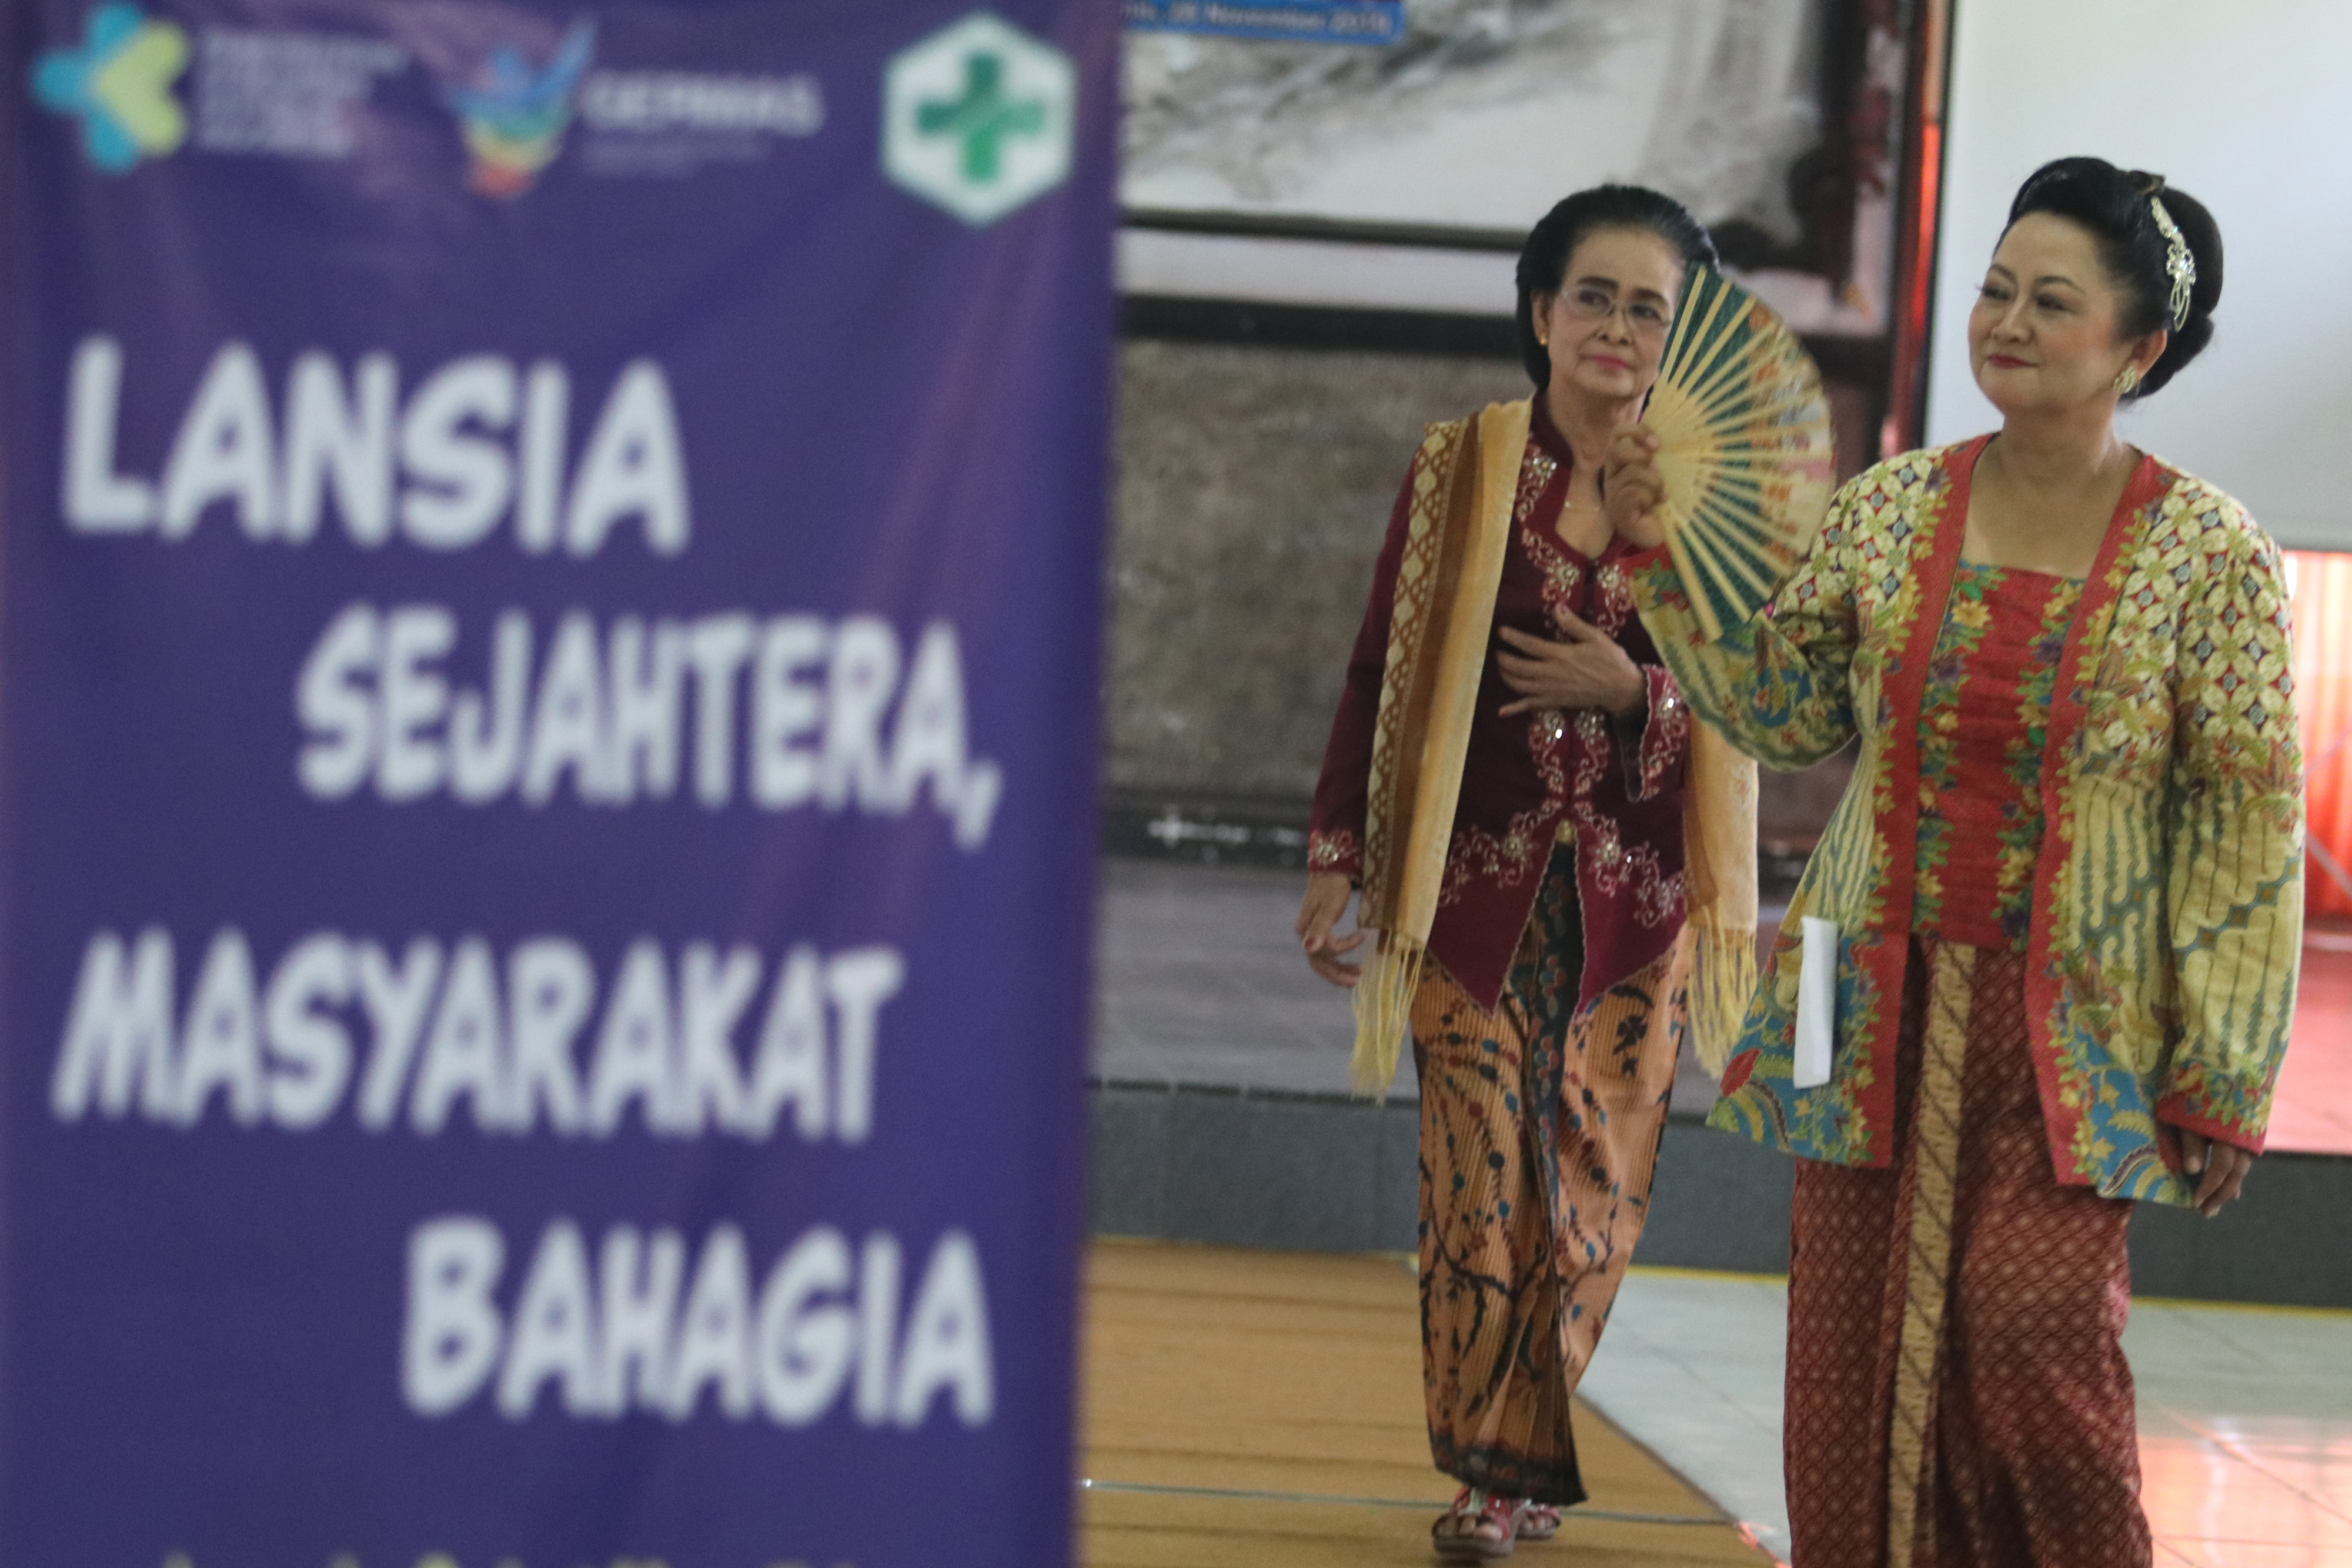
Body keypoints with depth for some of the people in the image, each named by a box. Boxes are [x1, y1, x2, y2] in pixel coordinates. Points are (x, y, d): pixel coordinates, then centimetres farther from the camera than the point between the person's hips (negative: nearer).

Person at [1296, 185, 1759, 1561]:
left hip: (1633, 902, 1)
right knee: (1479, 1180, -4)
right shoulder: (1459, 471, 1)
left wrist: (1633, 694, -14)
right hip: (1479, 882, -1)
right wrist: (1339, 864, 2)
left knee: (1597, 1187, 4)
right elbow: (1385, 674, 4)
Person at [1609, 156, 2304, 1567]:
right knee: (1856, 1352, 3)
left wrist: (2222, 1083, -7)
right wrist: (1667, 557, 2)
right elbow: (1789, 709, 12)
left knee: (2030, 1323, -16)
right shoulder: (1890, 511, 4)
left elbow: (2250, 828, -6)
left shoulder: (2212, 556, -7)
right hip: (1881, 1010, 4)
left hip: (2075, 1036, -3)